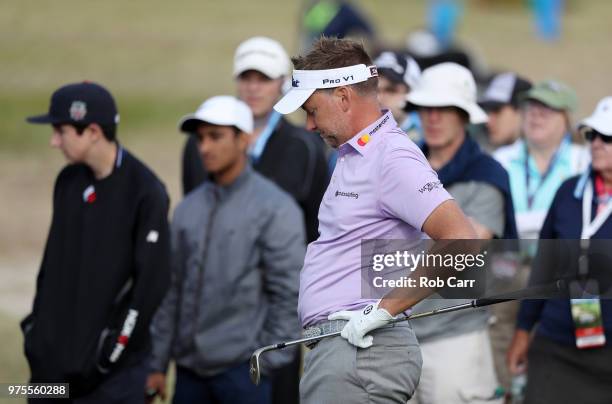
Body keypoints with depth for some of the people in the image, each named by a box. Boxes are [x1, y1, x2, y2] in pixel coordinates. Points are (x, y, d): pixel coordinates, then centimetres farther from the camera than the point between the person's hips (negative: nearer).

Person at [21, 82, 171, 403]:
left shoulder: (145, 192, -12)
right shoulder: (68, 182, 10)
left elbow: (152, 279, -13)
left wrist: (115, 346, -13)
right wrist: (36, 325, 13)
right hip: (51, 358, 7)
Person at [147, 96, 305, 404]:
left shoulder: (276, 208, -5)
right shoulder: (189, 208, 12)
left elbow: (287, 294, -8)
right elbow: (172, 290, 14)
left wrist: (268, 363, -12)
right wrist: (158, 364, 11)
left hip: (242, 368, -6)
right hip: (190, 367, 6)